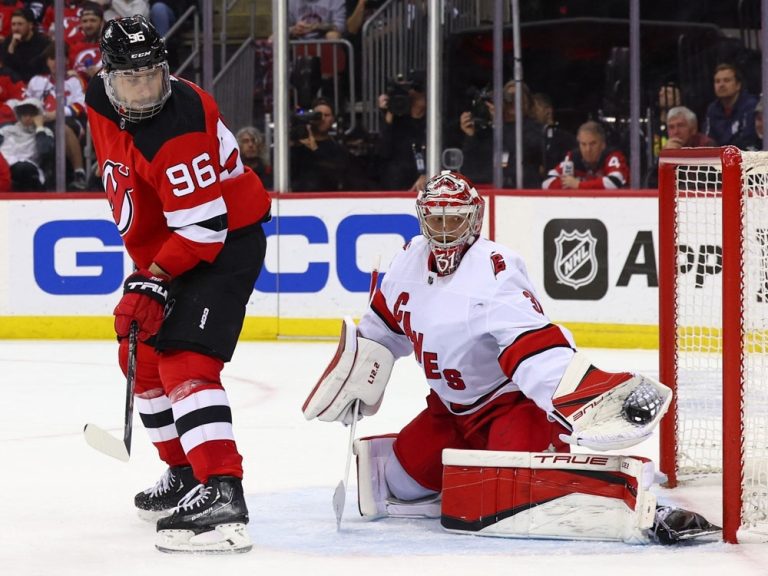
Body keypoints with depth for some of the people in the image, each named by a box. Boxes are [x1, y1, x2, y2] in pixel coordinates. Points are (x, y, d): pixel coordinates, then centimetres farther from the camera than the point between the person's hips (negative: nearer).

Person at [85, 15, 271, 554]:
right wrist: (143, 265, 16)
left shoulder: (178, 131, -31)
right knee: (142, 355, 18)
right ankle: (184, 473, 33)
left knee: (184, 361, -23)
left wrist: (155, 281, -27)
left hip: (226, 242, -10)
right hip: (166, 241, 10)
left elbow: (204, 226, -30)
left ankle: (221, 495, -34)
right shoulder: (101, 102, -3)